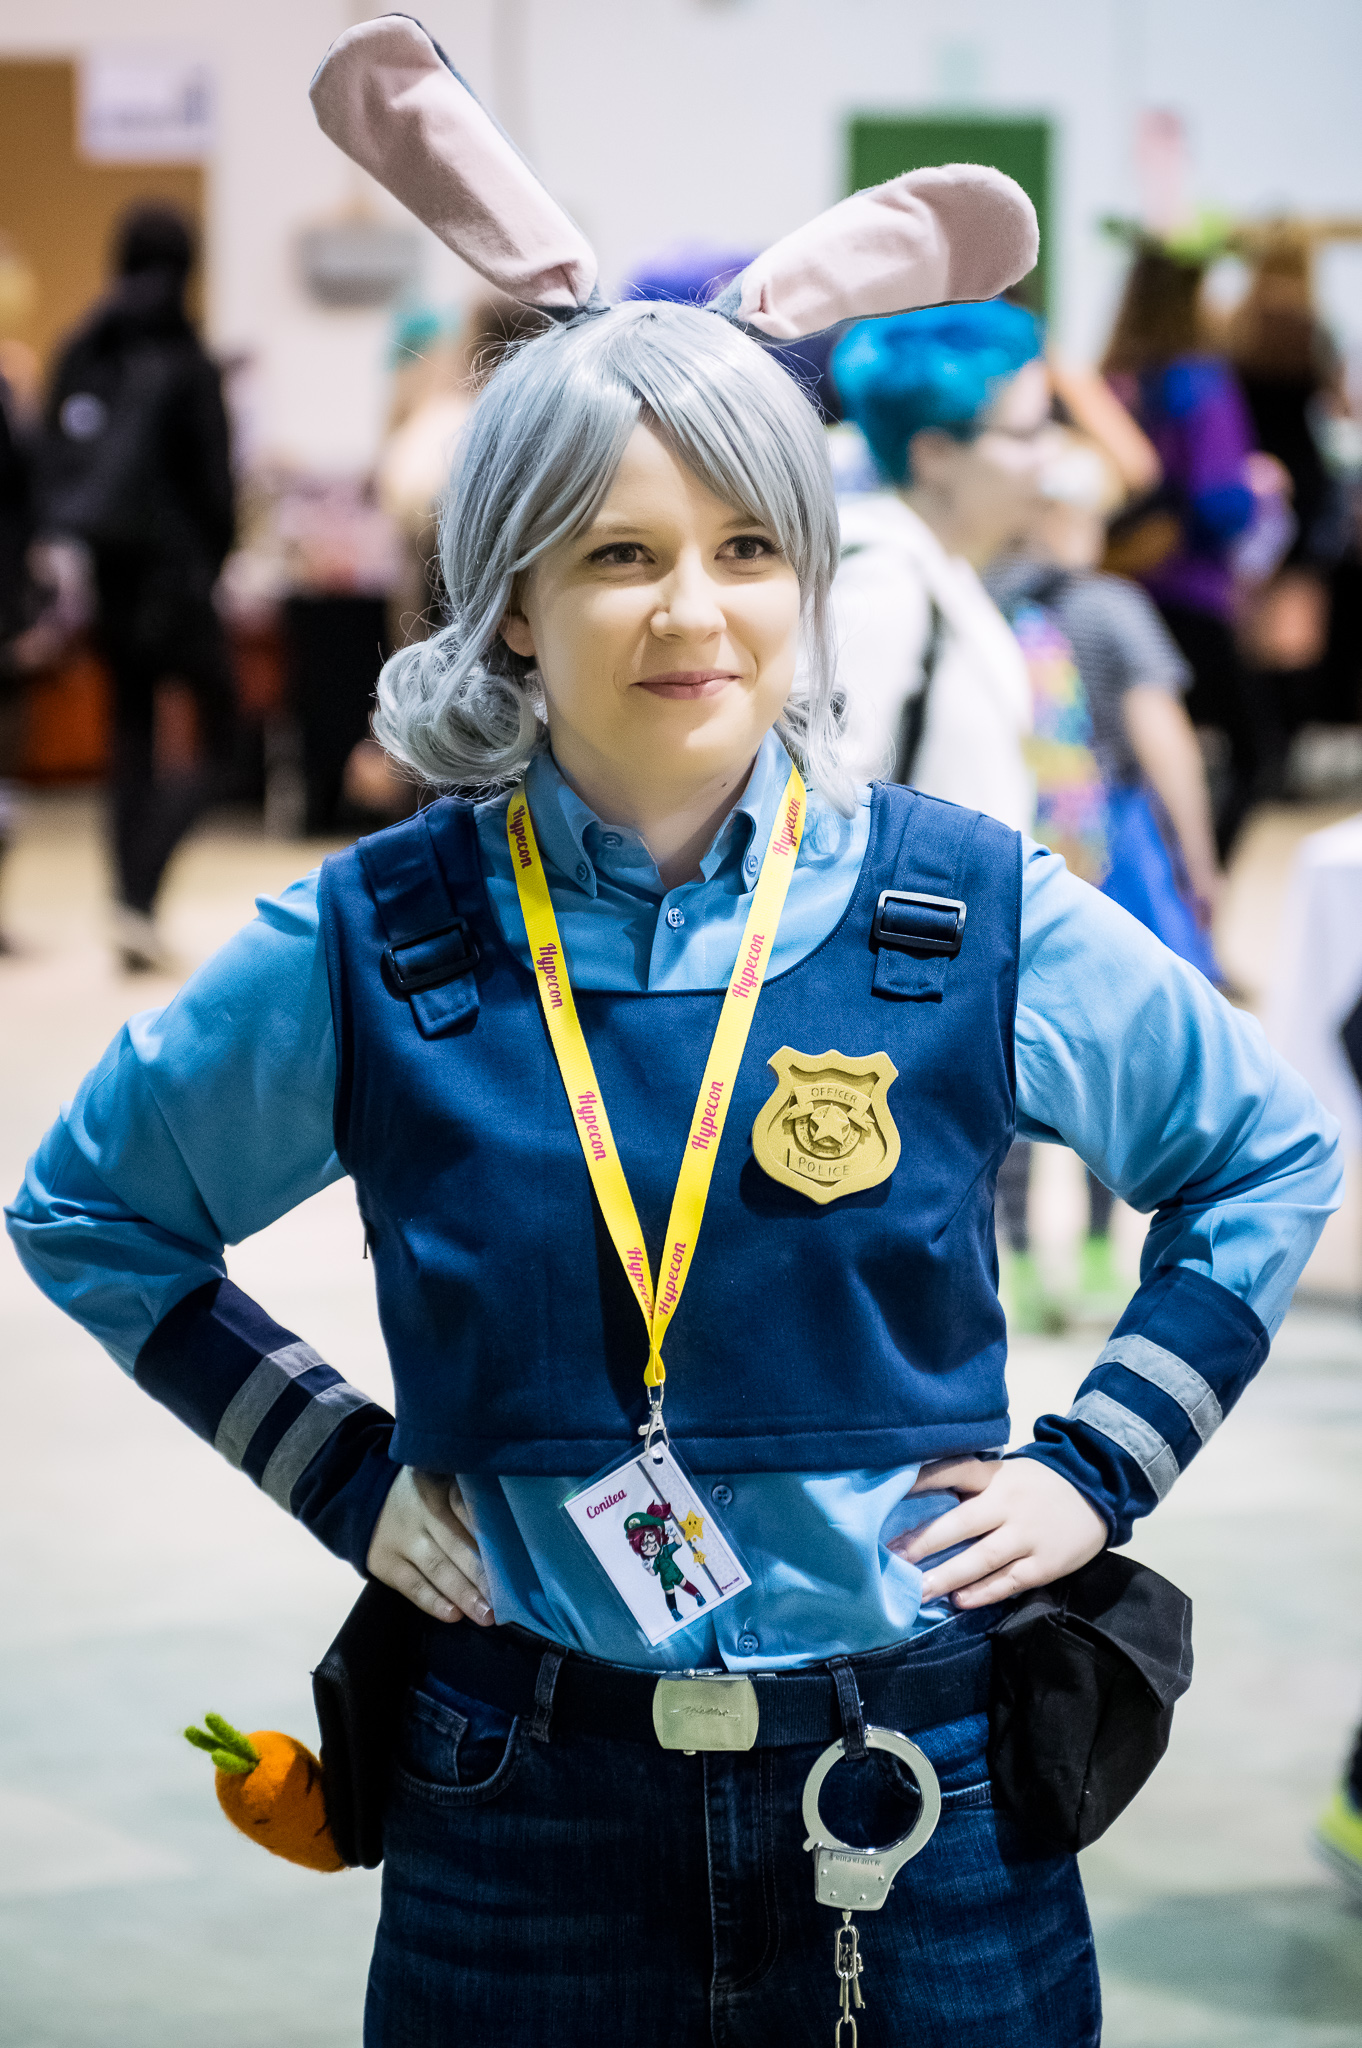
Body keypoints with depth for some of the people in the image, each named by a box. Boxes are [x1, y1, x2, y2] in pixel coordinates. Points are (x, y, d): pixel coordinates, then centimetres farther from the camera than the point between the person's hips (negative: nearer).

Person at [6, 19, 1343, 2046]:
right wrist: (343, 1471, 3)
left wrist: (1099, 1467, 3)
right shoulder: (377, 946, -3)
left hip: (920, 1803, 0)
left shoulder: (971, 911, -2)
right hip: (528, 1815, 0)